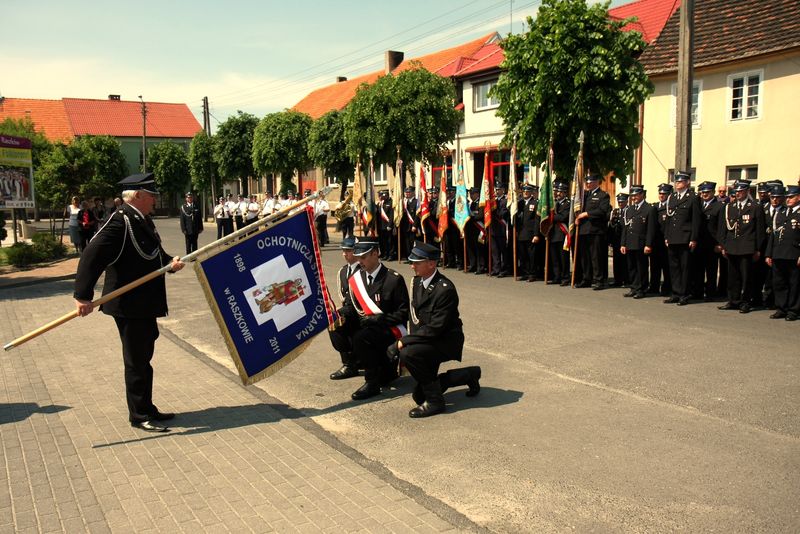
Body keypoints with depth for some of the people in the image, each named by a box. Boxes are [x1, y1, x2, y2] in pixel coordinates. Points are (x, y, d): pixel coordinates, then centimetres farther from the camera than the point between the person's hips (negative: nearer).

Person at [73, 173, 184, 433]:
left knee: (143, 357, 18)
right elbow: (91, 257, -26)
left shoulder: (142, 221, 11)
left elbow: (153, 255, 21)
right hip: (128, 305, -10)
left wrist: (170, 263, 0)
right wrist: (83, 296, -29)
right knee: (136, 361, 2)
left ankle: (146, 409, 31)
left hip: (144, 304, 10)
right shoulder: (120, 222, -19)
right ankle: (140, 416, 15)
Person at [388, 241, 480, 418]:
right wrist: (410, 338, -5)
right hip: (426, 338, 9)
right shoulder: (417, 281, 2)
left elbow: (435, 328, -27)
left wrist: (405, 341, -23)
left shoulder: (445, 289, -24)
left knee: (408, 354, -33)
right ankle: (469, 375, 28)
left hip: (445, 342, -9)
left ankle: (434, 401, -15)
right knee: (419, 396, 10)